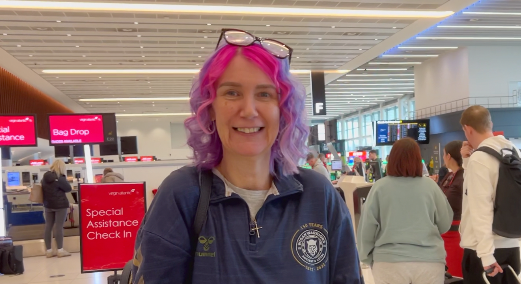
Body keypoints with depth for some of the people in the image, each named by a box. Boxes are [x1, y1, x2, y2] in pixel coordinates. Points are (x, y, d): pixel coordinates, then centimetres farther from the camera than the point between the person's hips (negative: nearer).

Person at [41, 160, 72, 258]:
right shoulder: (60, 178, -15)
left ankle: (48, 251, 12)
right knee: (59, 227, -4)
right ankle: (60, 250, -1)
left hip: (48, 205, 6)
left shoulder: (45, 177, 5)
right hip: (60, 205, -6)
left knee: (48, 226, 8)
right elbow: (69, 188, -9)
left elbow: (44, 189, 15)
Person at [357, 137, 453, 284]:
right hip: (429, 261, 1)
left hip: (390, 262, -1)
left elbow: (366, 228, -2)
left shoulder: (380, 187, -5)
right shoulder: (430, 186, -1)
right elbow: (445, 225, 8)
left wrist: (367, 258, 10)